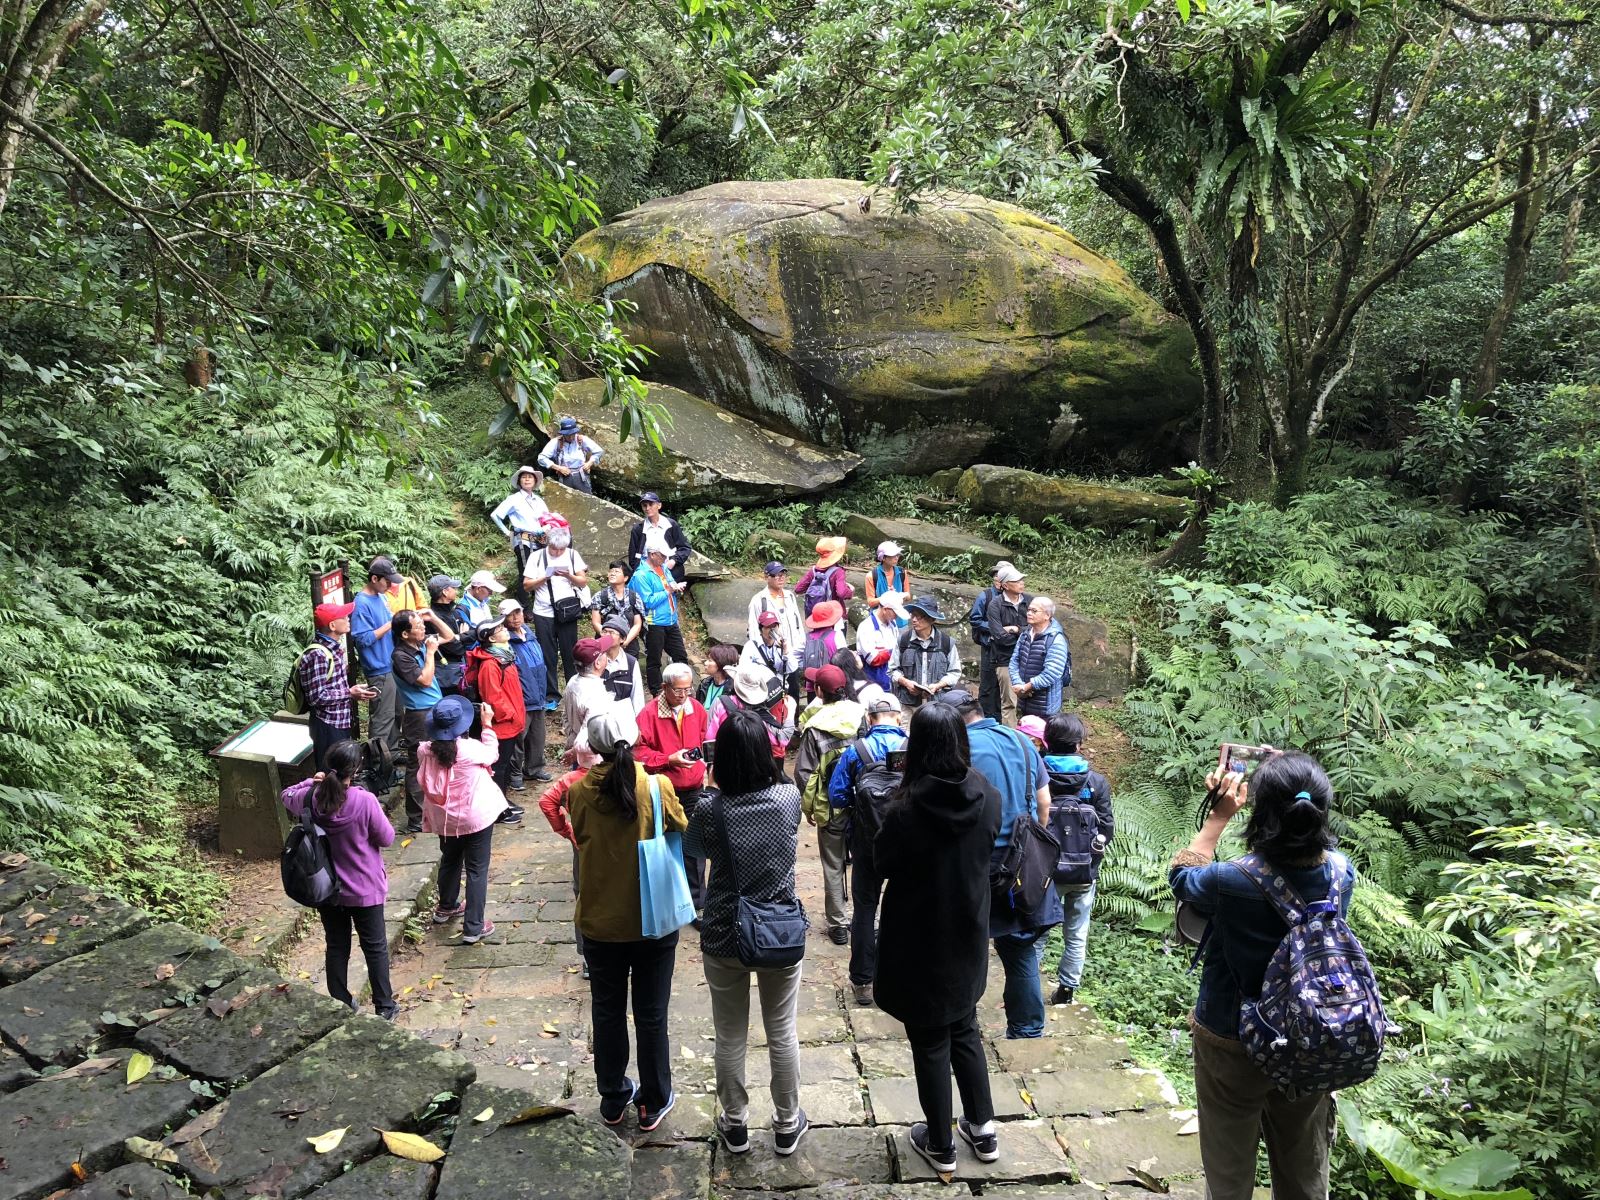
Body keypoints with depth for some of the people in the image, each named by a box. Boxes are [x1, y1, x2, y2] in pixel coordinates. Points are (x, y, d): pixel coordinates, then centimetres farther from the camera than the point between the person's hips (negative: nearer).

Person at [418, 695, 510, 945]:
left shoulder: (426, 751, -13)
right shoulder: (471, 749, -25)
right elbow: (493, 754, -3)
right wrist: (487, 725, 5)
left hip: (444, 818, 5)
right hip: (476, 817, -5)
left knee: (449, 860, 27)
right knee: (477, 869, 6)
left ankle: (446, 907, 48)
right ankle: (473, 927, 7)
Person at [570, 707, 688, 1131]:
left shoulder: (579, 792, -12)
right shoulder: (657, 787, -17)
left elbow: (580, 839, 4)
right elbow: (682, 831, -1)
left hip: (600, 921, 1)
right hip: (654, 920, -1)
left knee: (607, 1013, 18)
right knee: (651, 1015, 14)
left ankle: (612, 1099, 33)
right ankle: (654, 1101, 27)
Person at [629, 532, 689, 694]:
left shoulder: (663, 567, 7)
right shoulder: (641, 575, -17)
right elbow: (648, 601, -23)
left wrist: (676, 587, -2)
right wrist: (668, 591, -19)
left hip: (671, 622, 8)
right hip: (655, 625, -8)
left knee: (681, 655, 14)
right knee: (654, 661, 7)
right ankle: (656, 693, 18)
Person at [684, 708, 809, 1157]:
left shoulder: (711, 812, -19)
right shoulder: (790, 798, -16)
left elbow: (691, 848, 2)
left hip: (725, 939, -1)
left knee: (730, 1037, 17)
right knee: (783, 1033, 18)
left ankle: (735, 1125, 34)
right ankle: (787, 1125, 33)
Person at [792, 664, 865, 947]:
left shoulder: (814, 726, -12)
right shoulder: (862, 715, -6)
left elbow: (804, 773, -9)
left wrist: (808, 807, 5)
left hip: (830, 807, -2)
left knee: (833, 867, 10)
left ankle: (839, 924, 15)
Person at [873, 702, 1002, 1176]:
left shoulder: (906, 812, -27)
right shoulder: (988, 799, -12)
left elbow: (881, 866, -9)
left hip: (920, 944, -4)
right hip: (969, 937, 4)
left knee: (930, 1043, 13)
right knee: (965, 1030, 25)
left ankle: (940, 1145, 27)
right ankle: (982, 1128, 33)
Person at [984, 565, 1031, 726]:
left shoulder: (1029, 601, 4)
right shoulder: (995, 605, -6)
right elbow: (1001, 637, -13)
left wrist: (1016, 629, -9)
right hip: (1006, 660, -3)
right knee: (1009, 703, 1)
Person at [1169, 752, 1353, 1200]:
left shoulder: (1232, 883, -29)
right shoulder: (1342, 872, -18)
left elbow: (1182, 874, -6)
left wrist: (1219, 816, -1)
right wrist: (1291, 785, 2)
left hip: (1233, 1045, -3)